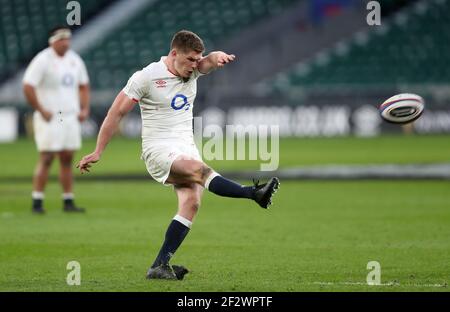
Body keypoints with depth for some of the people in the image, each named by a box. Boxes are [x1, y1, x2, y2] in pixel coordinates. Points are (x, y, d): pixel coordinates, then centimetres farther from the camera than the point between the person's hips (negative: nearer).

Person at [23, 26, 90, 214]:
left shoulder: (75, 59, 11)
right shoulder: (42, 60, -10)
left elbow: (83, 85, 22)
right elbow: (28, 87, -15)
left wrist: (84, 109, 10)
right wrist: (41, 110, -15)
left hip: (70, 118, 6)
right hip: (49, 119, -6)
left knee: (67, 159, 7)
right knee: (46, 158, -9)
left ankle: (68, 202, 11)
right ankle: (37, 203, -7)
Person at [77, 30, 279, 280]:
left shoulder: (192, 70, 8)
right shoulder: (146, 77, -7)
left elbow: (209, 62, -12)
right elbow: (116, 113, -4)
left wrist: (218, 57, -38)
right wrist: (98, 153, -3)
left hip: (186, 147, 5)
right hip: (158, 149, -5)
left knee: (191, 202, -15)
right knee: (199, 169, -32)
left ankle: (160, 265, -13)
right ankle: (254, 193, -40)